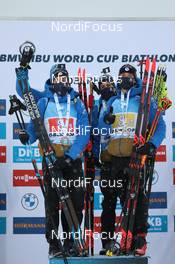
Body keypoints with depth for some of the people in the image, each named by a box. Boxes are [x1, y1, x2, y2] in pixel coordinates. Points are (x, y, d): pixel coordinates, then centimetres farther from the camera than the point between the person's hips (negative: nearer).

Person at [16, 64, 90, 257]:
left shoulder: (77, 103, 5)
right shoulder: (43, 101, 6)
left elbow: (84, 134, -4)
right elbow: (35, 127, 1)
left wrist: (70, 156, -17)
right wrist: (27, 136, -23)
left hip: (73, 159, 1)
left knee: (76, 202, 1)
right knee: (52, 202, -1)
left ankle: (69, 242, 15)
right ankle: (53, 245, 7)